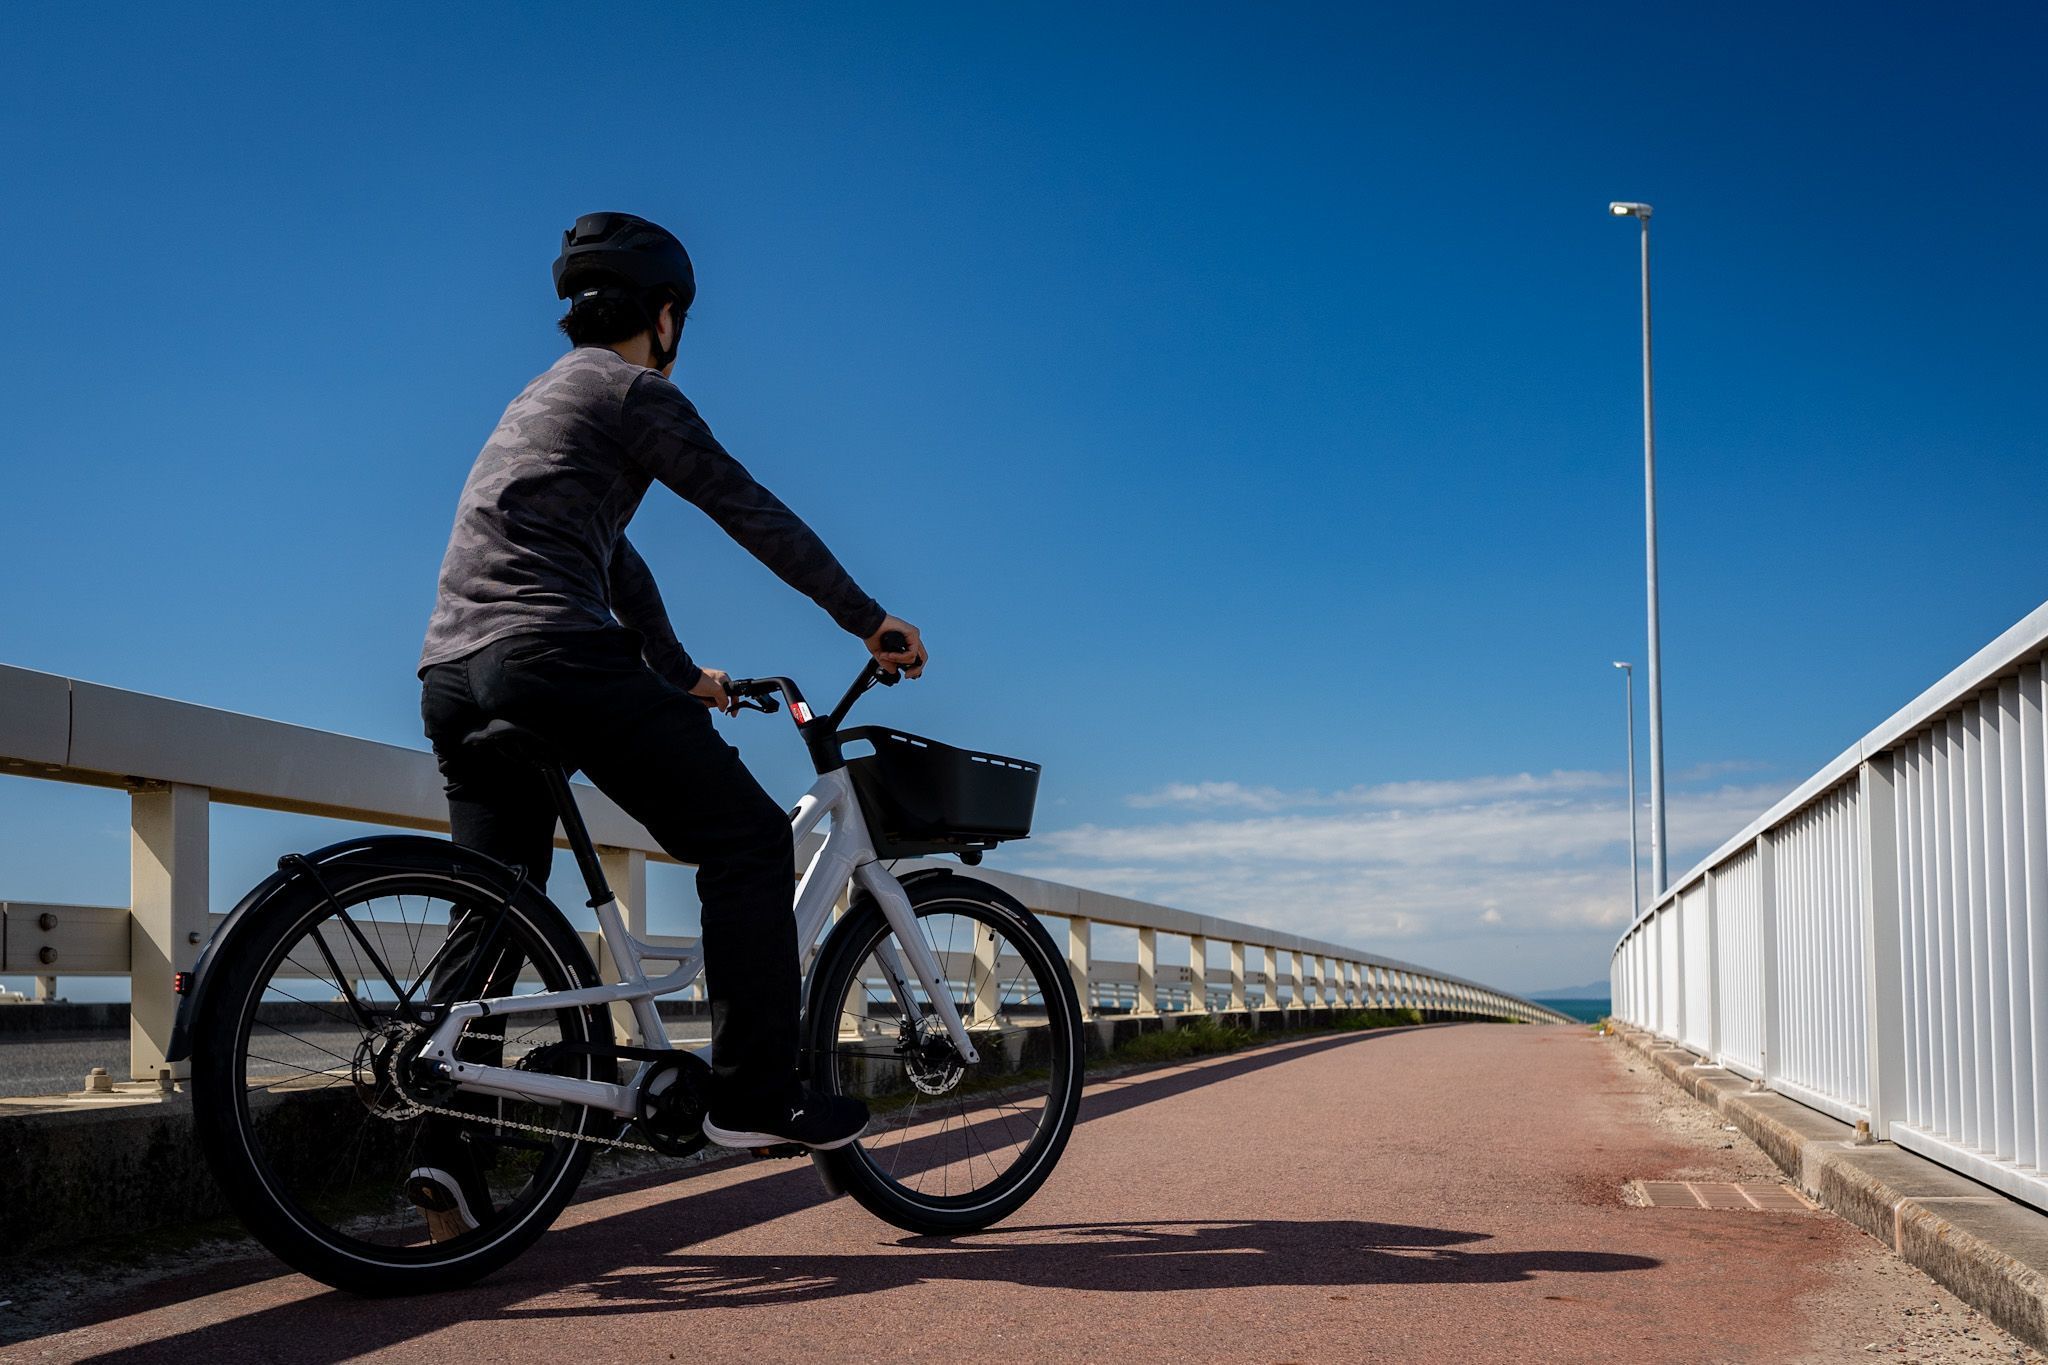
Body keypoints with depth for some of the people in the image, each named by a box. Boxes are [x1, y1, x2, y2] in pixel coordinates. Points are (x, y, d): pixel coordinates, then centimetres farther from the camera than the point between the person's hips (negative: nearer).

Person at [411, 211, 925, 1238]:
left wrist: (682, 677, 40)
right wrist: (869, 622, 6)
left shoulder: (539, 399, 30)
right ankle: (753, 1092, -7)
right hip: (555, 653, -9)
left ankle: (446, 1145, 5)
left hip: (454, 674, 10)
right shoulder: (634, 392, 2)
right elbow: (755, 515, 0)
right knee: (747, 841, -3)